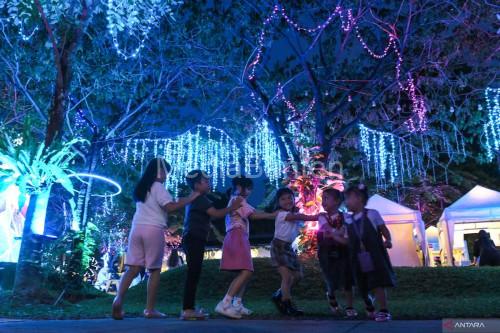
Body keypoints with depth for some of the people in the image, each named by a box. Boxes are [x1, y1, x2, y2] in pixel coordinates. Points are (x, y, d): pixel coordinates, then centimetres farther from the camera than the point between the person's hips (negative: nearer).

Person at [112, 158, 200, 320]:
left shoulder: (142, 187, 21)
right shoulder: (158, 186, -3)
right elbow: (170, 207, -13)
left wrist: (178, 202, 19)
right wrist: (190, 198, -8)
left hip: (137, 228, 7)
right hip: (153, 229, -6)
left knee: (133, 267, 3)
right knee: (154, 269, 3)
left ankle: (119, 298, -17)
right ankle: (150, 309, 5)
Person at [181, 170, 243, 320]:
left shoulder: (194, 200, 23)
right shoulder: (200, 198, -8)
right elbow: (216, 214, -14)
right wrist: (232, 207, -4)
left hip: (192, 239, 10)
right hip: (195, 240, -10)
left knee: (193, 274, 10)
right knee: (193, 274, -11)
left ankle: (189, 308, 14)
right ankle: (187, 310, -10)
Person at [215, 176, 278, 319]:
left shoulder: (234, 200, 29)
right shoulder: (238, 199, -2)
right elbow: (253, 215, -15)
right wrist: (273, 215, -11)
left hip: (237, 238, 10)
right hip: (237, 237, -10)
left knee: (245, 272, 11)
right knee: (246, 272, -19)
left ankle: (237, 305, 12)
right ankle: (224, 304, -25)